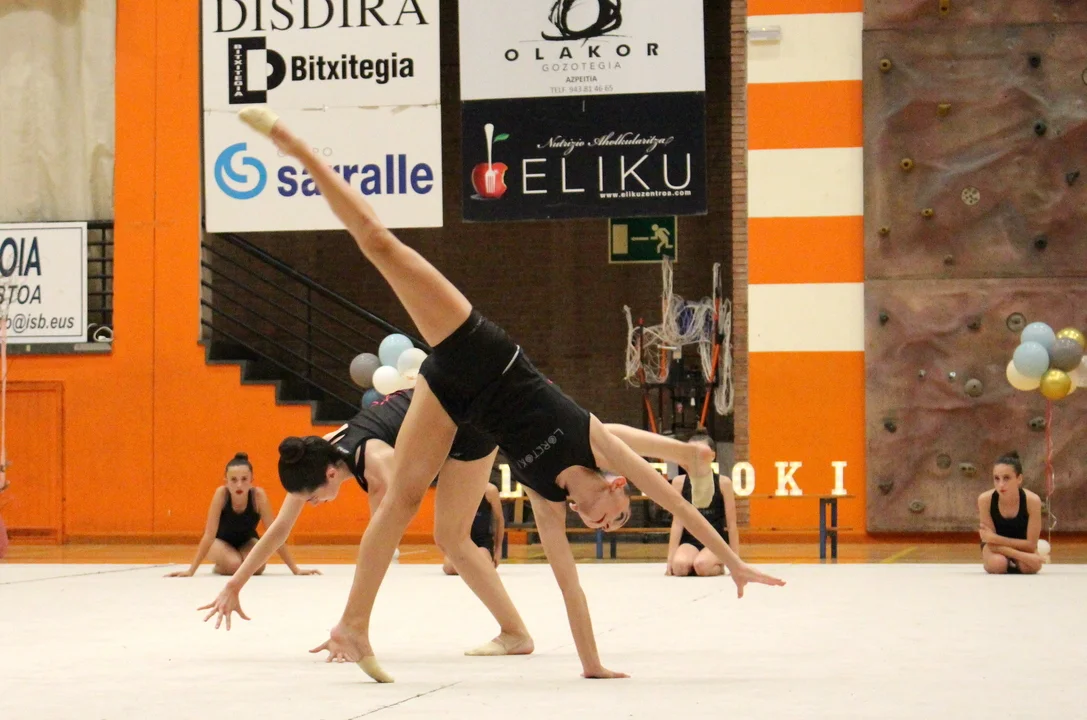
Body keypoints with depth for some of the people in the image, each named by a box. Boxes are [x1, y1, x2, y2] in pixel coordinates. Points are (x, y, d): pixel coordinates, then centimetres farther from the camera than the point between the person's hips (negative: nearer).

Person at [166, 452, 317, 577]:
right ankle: (220, 567, 4)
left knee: (255, 566, -30)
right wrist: (191, 570, -34)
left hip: (248, 542, 1)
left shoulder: (258, 495, -30)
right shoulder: (221, 493, -32)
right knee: (233, 564, -33)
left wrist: (295, 569, -26)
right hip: (221, 541, -1)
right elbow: (209, 534, -29)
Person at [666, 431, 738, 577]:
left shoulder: (723, 483, -6)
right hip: (690, 539, 1)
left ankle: (718, 566, 2)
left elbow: (731, 523, -1)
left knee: (702, 565, -33)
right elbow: (677, 522, -2)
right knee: (679, 566, -32)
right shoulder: (679, 482, -3)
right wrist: (670, 558, -6)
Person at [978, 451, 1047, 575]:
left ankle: (1012, 563, 7)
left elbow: (1031, 544, -24)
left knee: (1031, 565, -32)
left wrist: (996, 538, -34)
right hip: (997, 548, -1)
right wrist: (1022, 555, -37)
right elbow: (991, 543, -23)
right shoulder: (985, 499, -28)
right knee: (997, 563, -35)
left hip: (1022, 545, 1)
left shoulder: (1032, 500, -29)